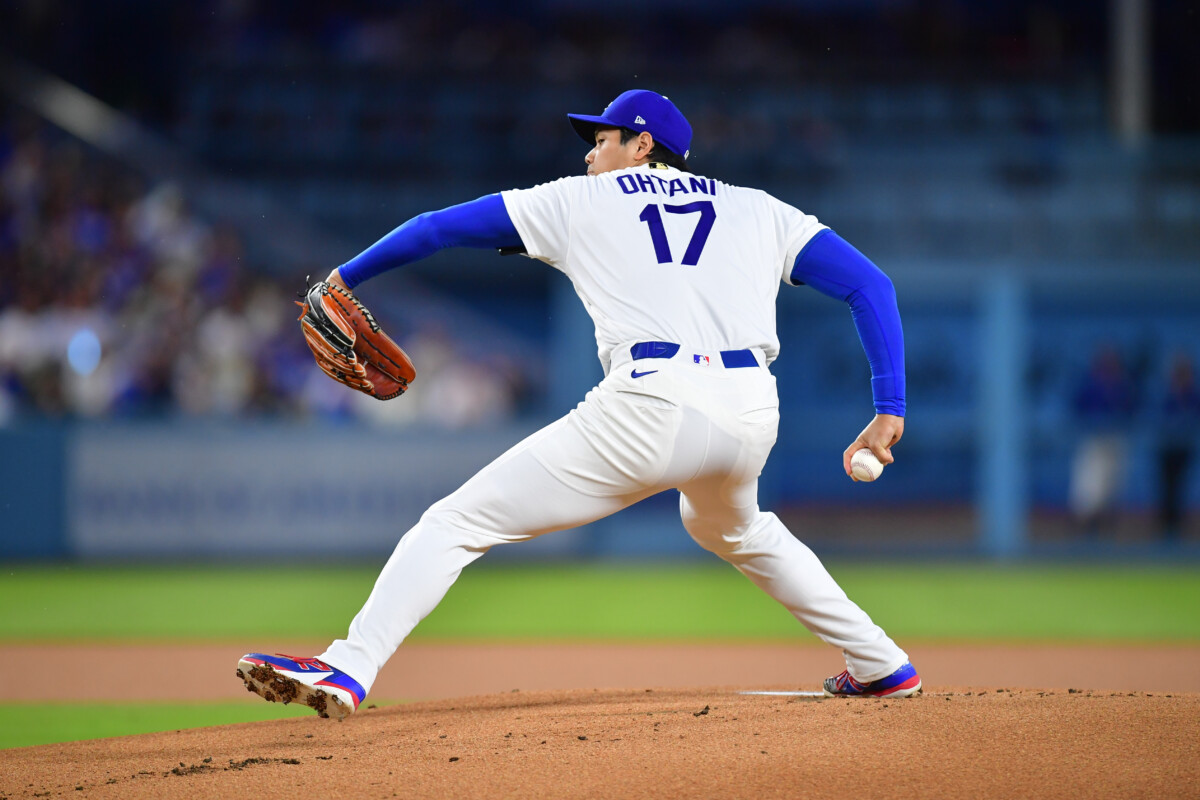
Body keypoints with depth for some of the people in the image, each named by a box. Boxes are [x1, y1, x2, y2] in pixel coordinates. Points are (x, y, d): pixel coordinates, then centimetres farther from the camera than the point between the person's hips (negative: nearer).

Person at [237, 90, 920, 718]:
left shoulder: (580, 201, 19)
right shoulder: (760, 210, 25)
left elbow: (441, 227, 22)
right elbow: (869, 284, 16)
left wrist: (345, 278, 33)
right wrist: (889, 411, 12)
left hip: (652, 407, -5)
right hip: (752, 414, 5)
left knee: (456, 524, 0)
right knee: (733, 529, 38)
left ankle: (347, 670, -14)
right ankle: (881, 665, 37)